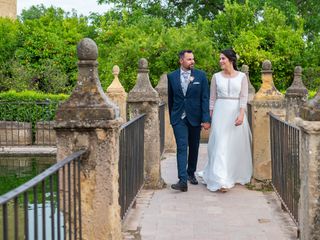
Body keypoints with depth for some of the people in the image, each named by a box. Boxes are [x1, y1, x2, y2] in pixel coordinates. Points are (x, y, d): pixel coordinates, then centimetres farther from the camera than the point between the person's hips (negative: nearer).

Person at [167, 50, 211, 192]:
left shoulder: (200, 75, -1)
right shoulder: (172, 76, 1)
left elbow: (205, 98, -4)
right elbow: (170, 98, 9)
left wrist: (206, 119, -10)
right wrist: (171, 117, 12)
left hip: (195, 117, 1)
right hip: (179, 118, -1)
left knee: (194, 147, 12)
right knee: (182, 148, -10)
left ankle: (191, 173, 32)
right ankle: (183, 180, -16)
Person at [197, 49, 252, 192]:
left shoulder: (242, 76, 2)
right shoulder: (216, 77, 5)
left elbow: (243, 97, -4)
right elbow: (212, 98, 7)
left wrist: (241, 114, -16)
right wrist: (210, 116, 3)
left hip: (236, 112, 0)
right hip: (220, 112, 0)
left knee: (236, 145, 8)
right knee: (221, 144, -8)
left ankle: (236, 175, 26)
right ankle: (221, 180, -11)